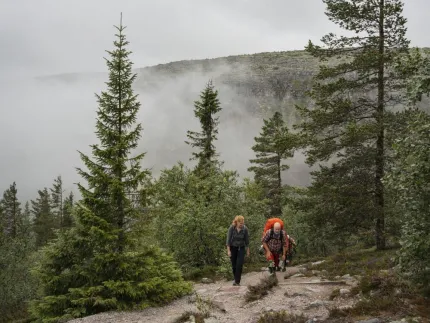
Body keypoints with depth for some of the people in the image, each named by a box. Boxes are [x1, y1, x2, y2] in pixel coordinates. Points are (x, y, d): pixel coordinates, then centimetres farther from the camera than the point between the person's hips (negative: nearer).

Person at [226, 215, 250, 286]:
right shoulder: (231, 228, -18)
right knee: (234, 265, 6)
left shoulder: (245, 229, -16)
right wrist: (228, 250, -15)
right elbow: (228, 239, -13)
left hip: (241, 248, 0)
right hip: (232, 248, 0)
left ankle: (237, 282, -7)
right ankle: (236, 279, 24)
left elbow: (247, 240, -3)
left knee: (239, 265, -12)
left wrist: (248, 250, 5)